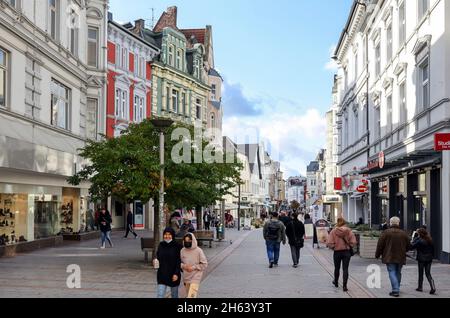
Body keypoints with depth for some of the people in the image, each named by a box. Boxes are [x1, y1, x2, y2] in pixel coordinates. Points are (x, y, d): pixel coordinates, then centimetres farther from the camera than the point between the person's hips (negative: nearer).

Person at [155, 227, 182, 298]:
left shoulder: (177, 246, -8)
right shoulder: (161, 245, 4)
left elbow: (179, 261, -10)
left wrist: (176, 273, -17)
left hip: (174, 274, -2)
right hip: (162, 274, 3)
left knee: (174, 295, 13)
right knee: (160, 295, -6)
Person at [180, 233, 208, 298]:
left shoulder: (198, 251, -10)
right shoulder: (183, 251, 2)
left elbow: (204, 264, -6)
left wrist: (193, 267, -14)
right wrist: (184, 266, -9)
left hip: (195, 277, -5)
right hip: (186, 278, 5)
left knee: (191, 296, -15)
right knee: (188, 295, 16)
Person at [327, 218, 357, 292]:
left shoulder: (334, 231, -10)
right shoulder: (348, 231, -9)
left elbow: (329, 243, -15)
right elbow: (353, 242, -12)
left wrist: (333, 247, 3)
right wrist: (349, 246, 6)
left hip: (337, 252, 0)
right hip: (347, 252, 0)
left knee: (337, 268, 20)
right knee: (345, 269, 4)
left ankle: (336, 282, 39)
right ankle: (344, 286, -1)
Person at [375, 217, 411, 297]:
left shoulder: (386, 232, -8)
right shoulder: (403, 233, 3)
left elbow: (380, 245, -6)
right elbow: (408, 246, 12)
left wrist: (377, 255, 6)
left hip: (389, 257, -4)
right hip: (400, 258, 4)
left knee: (392, 273, -4)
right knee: (398, 273, 17)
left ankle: (395, 291, -13)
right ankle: (396, 289, 26)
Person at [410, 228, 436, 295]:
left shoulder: (419, 241, -17)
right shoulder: (430, 240, 4)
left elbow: (412, 246, -15)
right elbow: (433, 248, 10)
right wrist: (432, 256, 19)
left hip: (421, 259, -5)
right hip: (429, 259, 5)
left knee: (421, 273, 9)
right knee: (428, 273, 8)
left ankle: (420, 287, 19)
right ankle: (433, 287, -7)